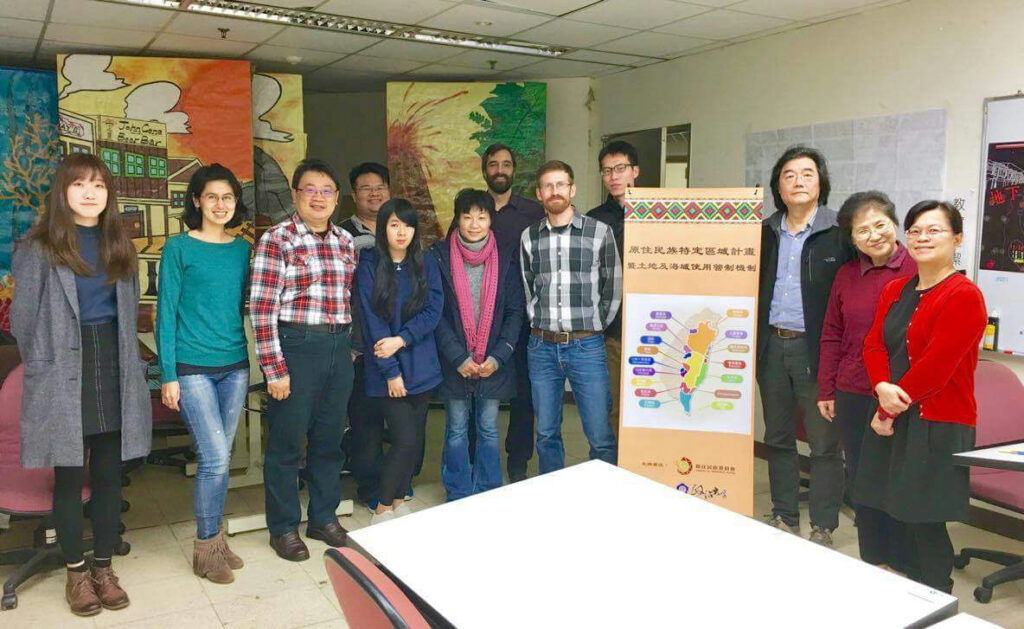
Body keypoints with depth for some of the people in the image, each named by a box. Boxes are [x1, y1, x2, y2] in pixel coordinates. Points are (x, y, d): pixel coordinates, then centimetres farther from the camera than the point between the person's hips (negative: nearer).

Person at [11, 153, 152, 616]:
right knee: (69, 476, 6)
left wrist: (127, 361, 8)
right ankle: (76, 572, 21)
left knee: (109, 474, 9)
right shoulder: (39, 248, -5)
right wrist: (44, 366, 2)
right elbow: (24, 316, -2)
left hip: (115, 370, 4)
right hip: (65, 376, -3)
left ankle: (104, 567, 21)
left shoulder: (119, 245, 10)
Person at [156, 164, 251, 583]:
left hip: (234, 367, 4)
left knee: (217, 459, 10)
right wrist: (168, 375, -8)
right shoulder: (179, 248, -3)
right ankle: (207, 548, 10)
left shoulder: (242, 249, 10)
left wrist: (249, 364, 11)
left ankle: (212, 538, 25)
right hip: (193, 368, -4)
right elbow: (166, 312, -4)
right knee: (216, 459, -8)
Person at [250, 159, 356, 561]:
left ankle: (324, 518, 31)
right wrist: (274, 368, -14)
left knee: (329, 438, 14)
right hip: (295, 346, -5)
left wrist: (351, 347, 13)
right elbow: (262, 308, -12)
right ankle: (284, 528, 22)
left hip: (339, 348, 5)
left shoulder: (345, 242, 10)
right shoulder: (277, 240, -7)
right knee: (287, 441, 6)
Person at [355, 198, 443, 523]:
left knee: (415, 438, 9)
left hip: (422, 365, 4)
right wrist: (390, 371, -12)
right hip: (386, 368, -4)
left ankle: (397, 499, 27)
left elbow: (434, 310, -2)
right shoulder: (369, 266, -4)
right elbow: (371, 321, -8)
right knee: (405, 439, -10)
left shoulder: (426, 264, 7)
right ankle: (382, 509, 8)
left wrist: (401, 339, -15)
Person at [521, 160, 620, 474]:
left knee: (601, 438, -1)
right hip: (542, 346, 3)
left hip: (586, 346, -3)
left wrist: (594, 327, 4)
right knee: (546, 434, 12)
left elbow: (613, 287, 3)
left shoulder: (600, 231, -2)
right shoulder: (529, 237, 7)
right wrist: (540, 323, 8)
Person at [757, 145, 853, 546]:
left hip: (816, 349, -5)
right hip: (772, 347, 5)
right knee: (777, 438, 14)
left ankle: (823, 528, 16)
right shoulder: (765, 233, 10)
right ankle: (784, 518, 28)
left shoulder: (839, 234, -4)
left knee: (824, 443, 3)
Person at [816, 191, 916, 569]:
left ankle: (902, 563, 25)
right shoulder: (846, 275, 7)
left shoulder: (918, 270, -7)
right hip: (853, 396, 4)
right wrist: (825, 391, 8)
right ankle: (872, 559, 31)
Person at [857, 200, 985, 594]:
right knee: (900, 517, 12)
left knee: (925, 524, -1)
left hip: (937, 425, -7)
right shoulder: (894, 290, 14)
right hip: (891, 421, 7)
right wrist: (882, 387, -12)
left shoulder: (964, 296, -11)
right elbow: (874, 344, 7)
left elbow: (936, 366, -17)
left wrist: (890, 410, -12)